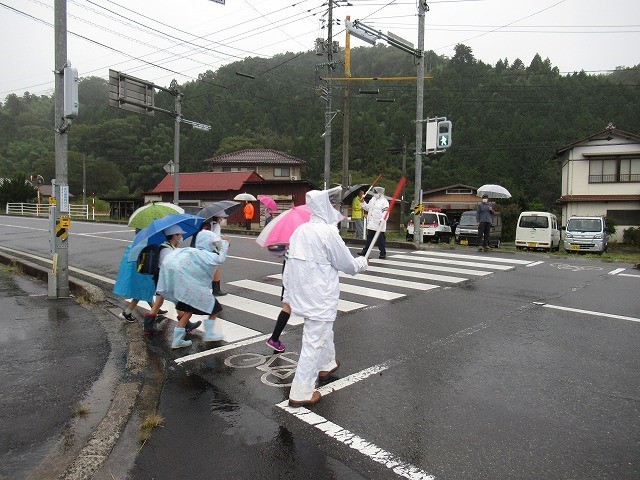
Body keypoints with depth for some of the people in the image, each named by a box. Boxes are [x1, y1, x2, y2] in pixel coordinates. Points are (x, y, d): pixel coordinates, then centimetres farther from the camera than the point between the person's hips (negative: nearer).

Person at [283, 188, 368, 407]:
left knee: (323, 329, 29)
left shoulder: (300, 230, 6)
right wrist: (362, 263, 13)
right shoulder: (328, 231, -16)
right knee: (314, 341, 1)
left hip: (301, 295, 9)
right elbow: (346, 264, -8)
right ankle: (300, 393, 9)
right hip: (320, 297, -8)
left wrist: (288, 296, 16)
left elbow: (289, 265, 9)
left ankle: (327, 364, 51)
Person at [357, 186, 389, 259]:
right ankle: (365, 251, 20)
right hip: (371, 224, 7)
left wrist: (382, 219, -28)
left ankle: (383, 253, 7)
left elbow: (385, 212, -16)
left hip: (379, 225, -7)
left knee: (380, 239, -2)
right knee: (369, 238, 14)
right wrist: (363, 202, 12)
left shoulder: (384, 201, -8)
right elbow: (367, 208, 25)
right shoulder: (372, 199, 16)